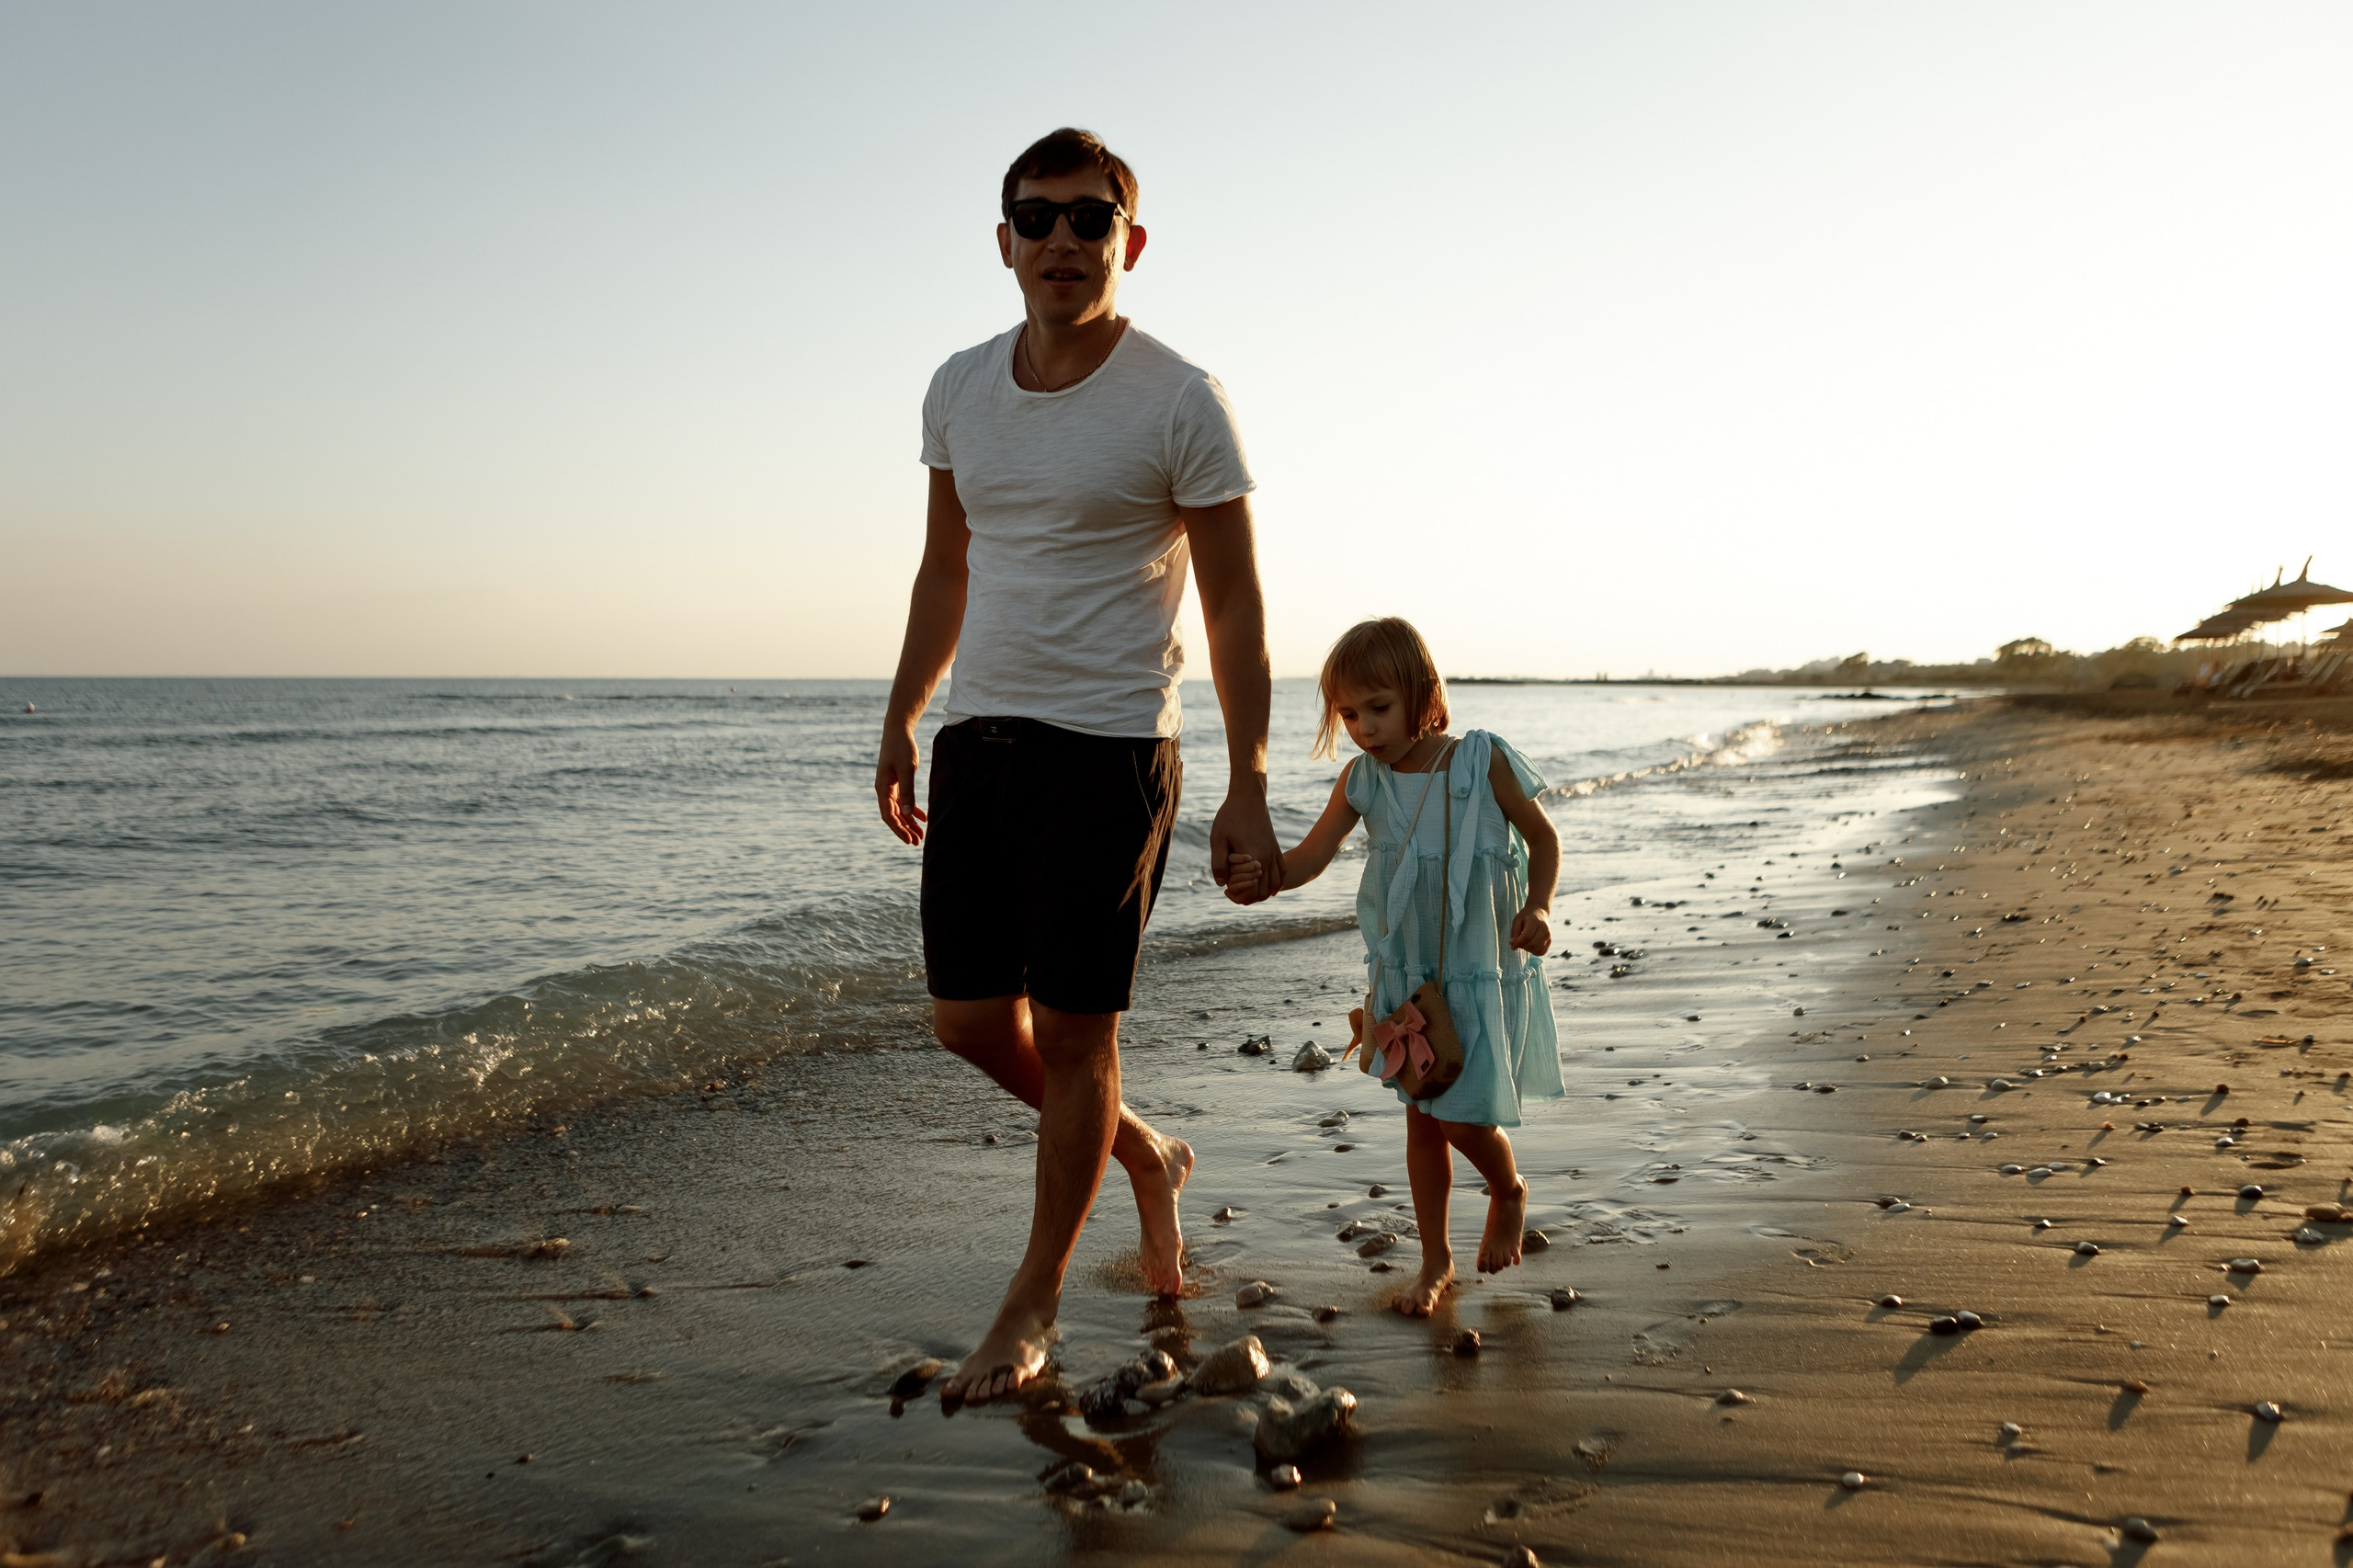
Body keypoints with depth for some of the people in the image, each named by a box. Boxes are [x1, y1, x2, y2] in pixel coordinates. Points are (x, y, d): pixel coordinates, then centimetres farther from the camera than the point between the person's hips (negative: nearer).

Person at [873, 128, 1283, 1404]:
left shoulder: (1180, 404, -7)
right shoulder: (959, 389, 9)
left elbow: (1234, 604, -5)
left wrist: (1247, 790, -9)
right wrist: (899, 722, 16)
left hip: (1108, 749, -5)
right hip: (976, 736, 6)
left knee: (1070, 1032, 0)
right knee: (968, 1019, 8)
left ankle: (1036, 1302, 20)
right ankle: (1144, 1155, 34)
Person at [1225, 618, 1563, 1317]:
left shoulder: (1483, 760, -11)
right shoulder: (1362, 781, -3)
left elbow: (1543, 838, -1)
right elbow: (1313, 854, -5)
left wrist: (1537, 908, -17)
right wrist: (1265, 877, -26)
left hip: (1485, 973, -3)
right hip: (1405, 975, 3)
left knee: (1467, 1120, -4)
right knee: (1422, 1119, 11)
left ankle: (1509, 1192, 32)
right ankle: (1436, 1259, 28)